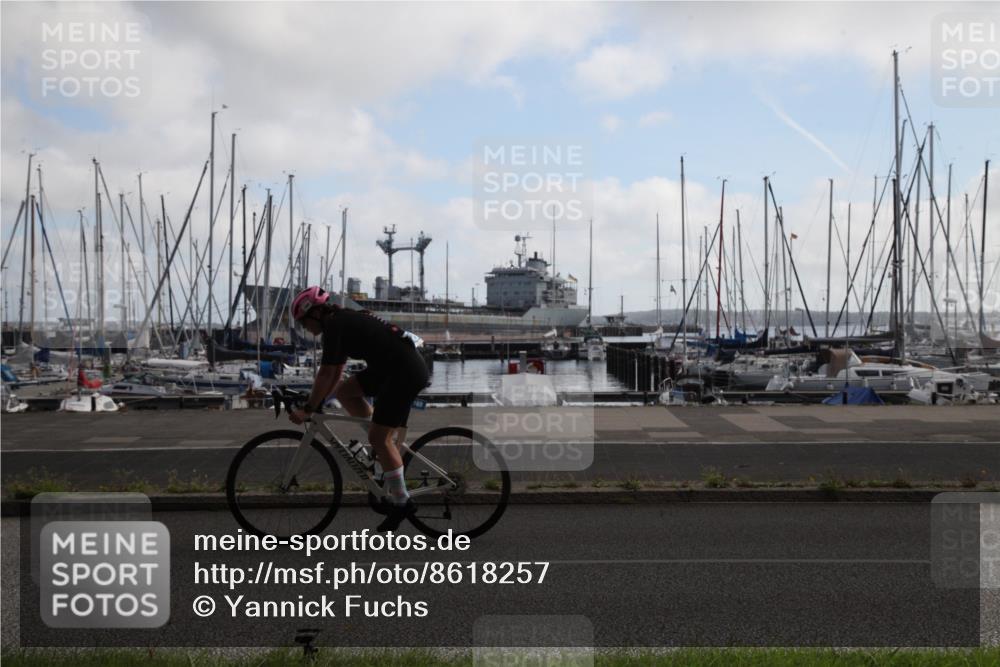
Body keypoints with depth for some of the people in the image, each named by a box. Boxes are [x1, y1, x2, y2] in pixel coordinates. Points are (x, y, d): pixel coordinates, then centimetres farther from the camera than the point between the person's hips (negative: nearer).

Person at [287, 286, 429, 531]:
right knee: (345, 391, 12)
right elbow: (336, 372, 23)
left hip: (406, 371, -10)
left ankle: (401, 503, 2)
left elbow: (326, 374, -12)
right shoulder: (345, 320, 17)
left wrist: (307, 409, -5)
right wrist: (319, 401, 24)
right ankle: (384, 444, 15)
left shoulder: (334, 326, -11)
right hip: (391, 367, 10)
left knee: (379, 437, -7)